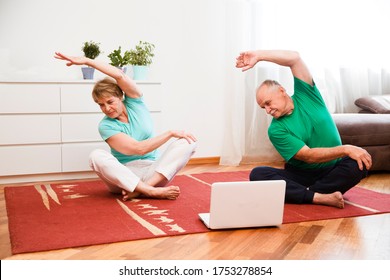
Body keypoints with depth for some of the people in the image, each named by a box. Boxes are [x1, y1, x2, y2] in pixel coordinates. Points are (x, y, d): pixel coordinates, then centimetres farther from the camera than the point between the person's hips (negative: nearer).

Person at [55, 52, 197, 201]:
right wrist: (171, 133, -17)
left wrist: (86, 61, -20)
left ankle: (139, 190, -32)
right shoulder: (105, 126, -6)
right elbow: (139, 148, -17)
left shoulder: (135, 102, 2)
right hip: (124, 175, -2)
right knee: (96, 156, -30)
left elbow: (120, 75, -17)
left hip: (153, 172, 2)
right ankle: (153, 191, -40)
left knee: (187, 142, -20)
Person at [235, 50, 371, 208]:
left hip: (333, 172, 1)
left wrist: (258, 56, -20)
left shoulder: (305, 95, 0)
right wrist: (346, 149, -27)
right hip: (300, 175, -1)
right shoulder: (276, 130, -7)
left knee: (360, 164, -31)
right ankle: (320, 197, -36)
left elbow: (295, 58, -15)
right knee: (257, 174, -25)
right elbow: (308, 156, -17)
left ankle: (297, 193, -27)